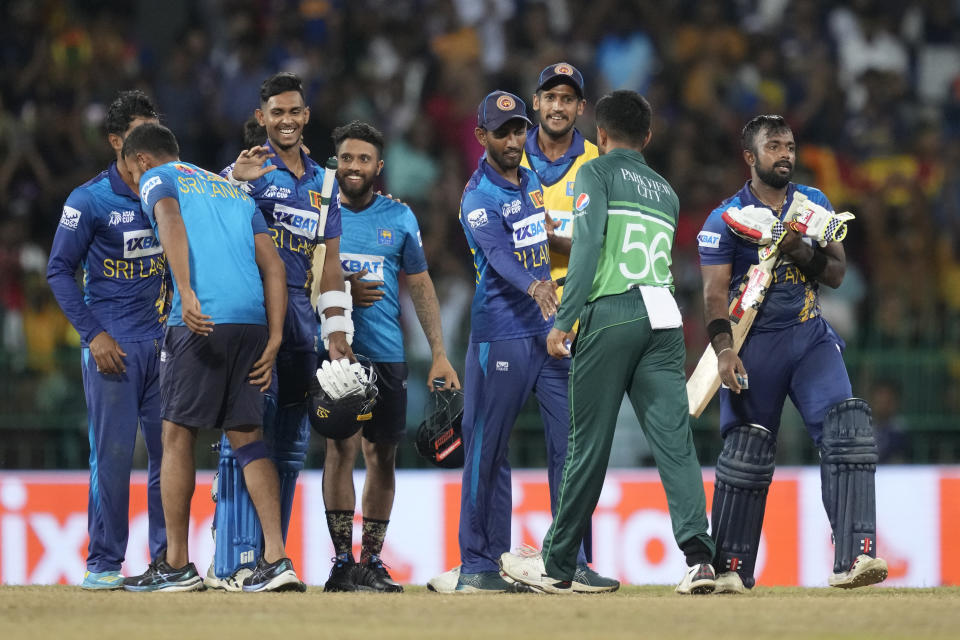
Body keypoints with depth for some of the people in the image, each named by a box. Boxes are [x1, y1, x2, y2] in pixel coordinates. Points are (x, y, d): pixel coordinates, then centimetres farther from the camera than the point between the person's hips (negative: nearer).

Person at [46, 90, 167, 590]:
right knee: (113, 452, -7)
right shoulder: (90, 200, -5)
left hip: (164, 341, 5)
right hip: (111, 345, -4)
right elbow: (59, 271, -3)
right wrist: (93, 334, -10)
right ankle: (103, 564, -2)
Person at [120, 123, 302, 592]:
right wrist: (274, 340, 12)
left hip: (200, 321, -6)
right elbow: (273, 266, 18)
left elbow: (170, 222, -13)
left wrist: (186, 294, -25)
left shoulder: (157, 179, 11)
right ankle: (276, 559, -2)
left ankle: (177, 565, 6)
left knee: (177, 435, 4)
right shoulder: (235, 191, 28)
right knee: (246, 436, 10)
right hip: (253, 319, 6)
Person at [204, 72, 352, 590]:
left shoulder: (321, 182, 18)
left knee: (291, 444, 6)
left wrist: (336, 328, 11)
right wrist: (233, 182, -27)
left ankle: (269, 558, 11)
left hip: (299, 319, 6)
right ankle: (232, 562, -15)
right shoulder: (246, 170, 1)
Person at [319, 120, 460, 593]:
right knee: (342, 445, -12)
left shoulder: (399, 217, 9)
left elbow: (421, 286, 12)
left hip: (387, 353, 3)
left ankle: (372, 559, 13)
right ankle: (342, 560, -10)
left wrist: (439, 354, 6)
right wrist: (340, 290, -14)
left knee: (382, 455, 5)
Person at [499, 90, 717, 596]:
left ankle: (557, 567, 12)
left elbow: (588, 245, -8)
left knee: (589, 445, 2)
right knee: (674, 441, -4)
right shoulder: (665, 191, 24)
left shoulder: (597, 173, 5)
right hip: (663, 318, 5)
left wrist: (563, 321, -9)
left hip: (610, 313, -5)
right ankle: (697, 554, -21)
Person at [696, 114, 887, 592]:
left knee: (847, 427, -17)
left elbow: (836, 274, 8)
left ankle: (853, 558, -24)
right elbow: (716, 291, -10)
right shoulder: (726, 218, -3)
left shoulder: (815, 204, 10)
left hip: (811, 337, 3)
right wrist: (723, 350, -25)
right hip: (754, 343, -3)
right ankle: (730, 569, 12)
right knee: (746, 452, -1)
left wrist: (804, 251, -13)